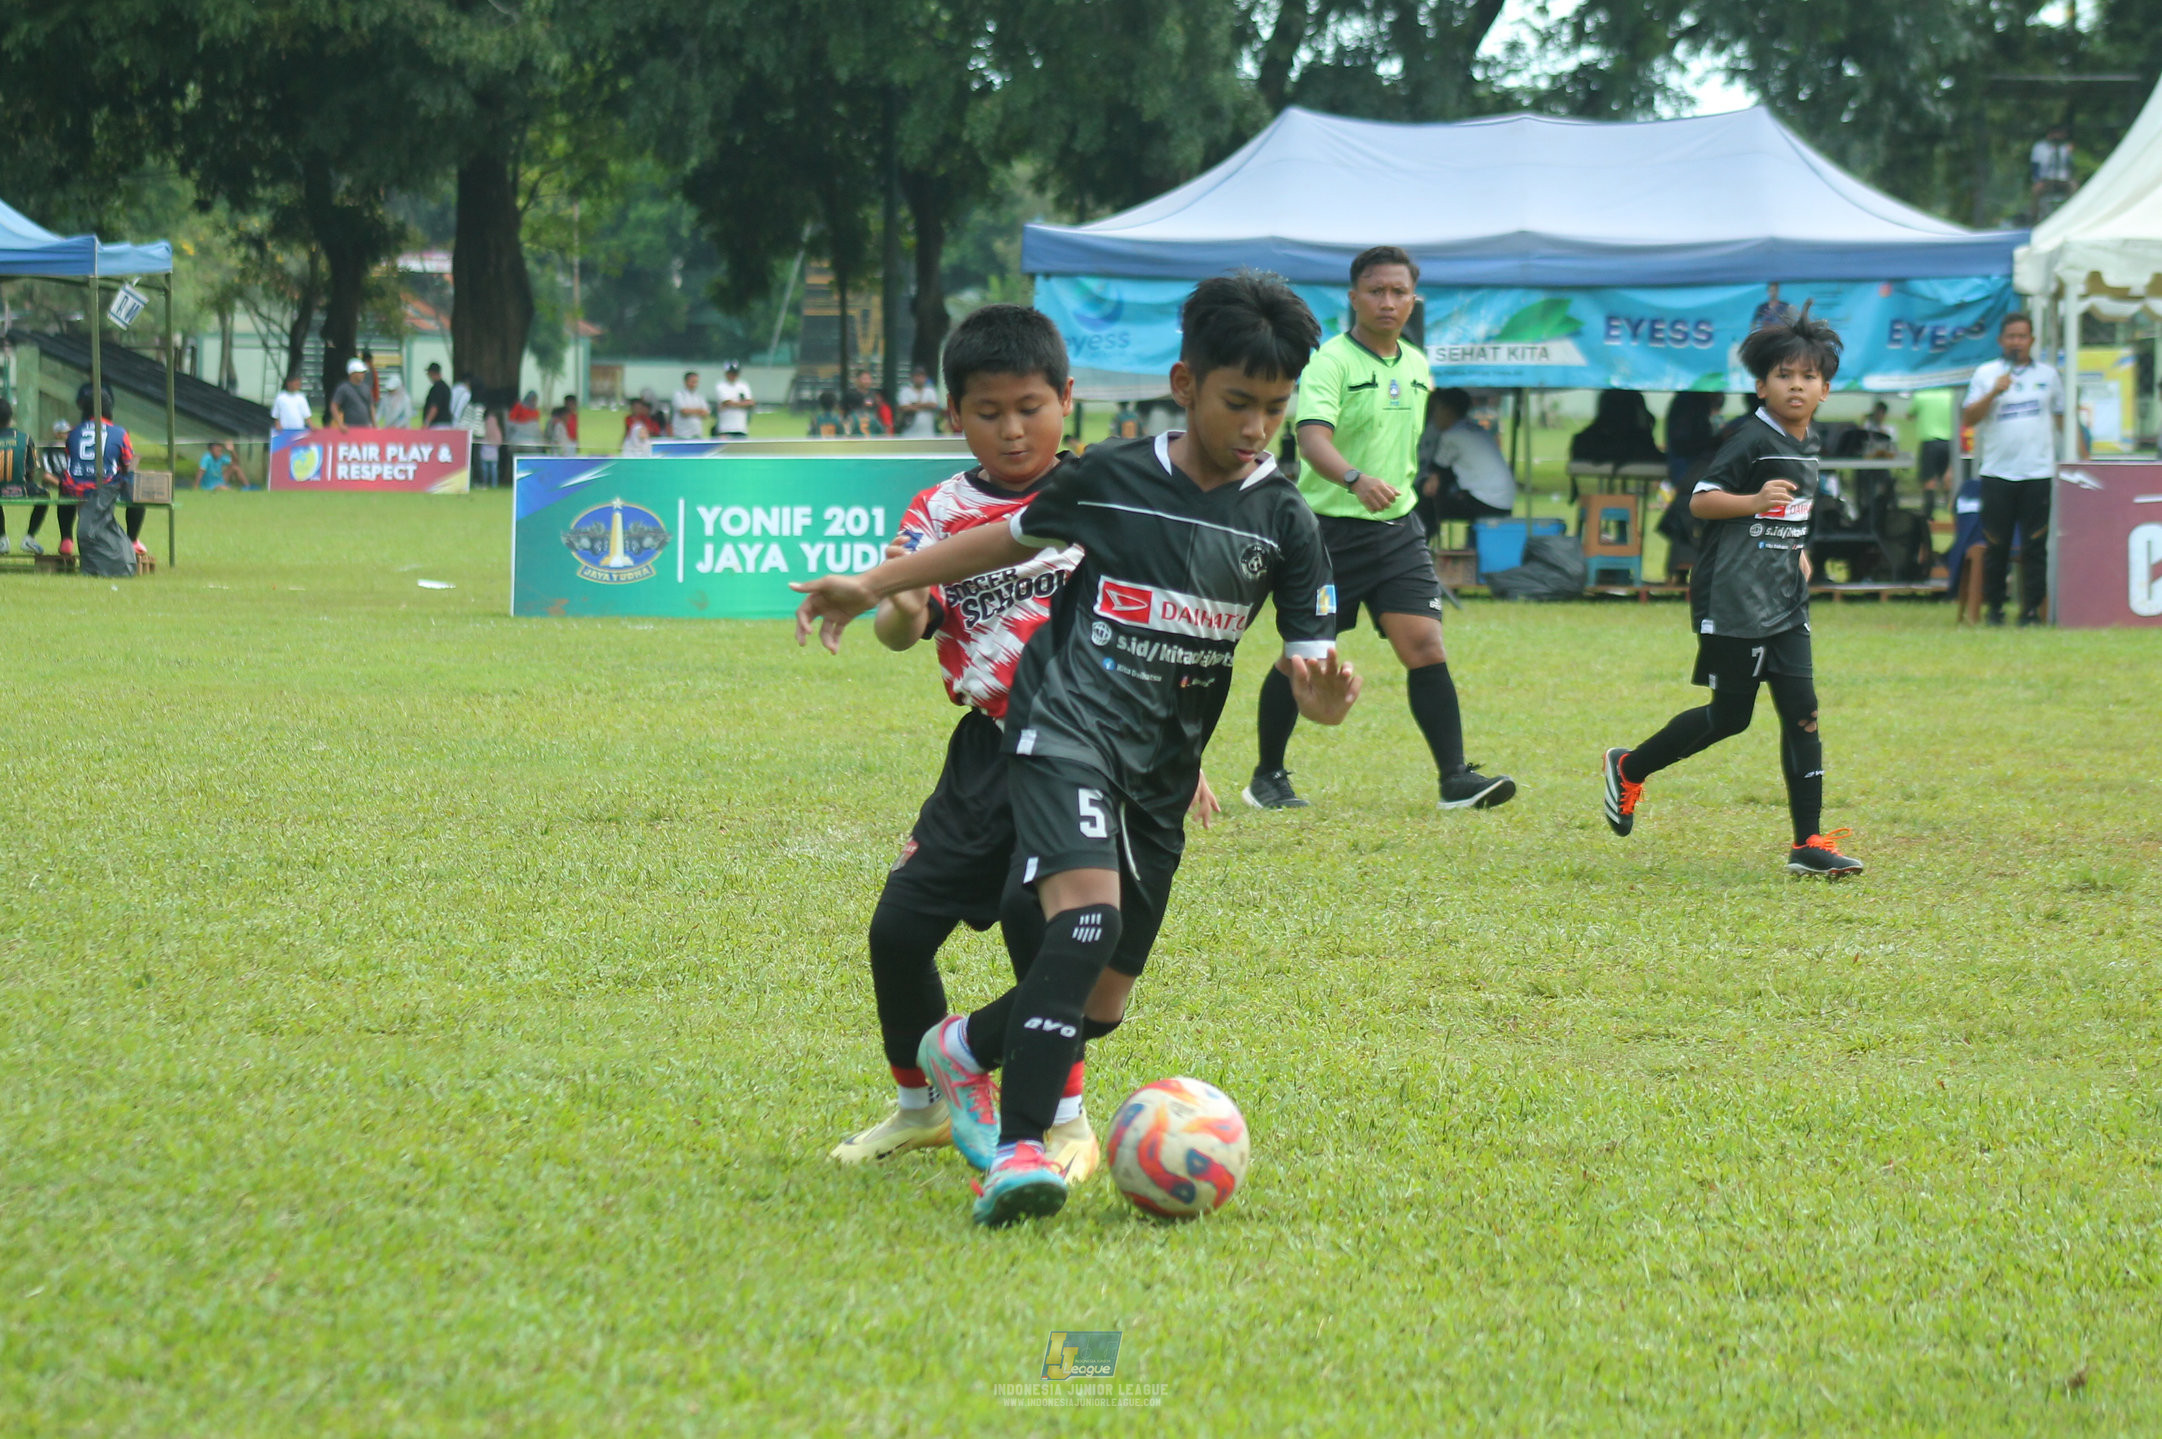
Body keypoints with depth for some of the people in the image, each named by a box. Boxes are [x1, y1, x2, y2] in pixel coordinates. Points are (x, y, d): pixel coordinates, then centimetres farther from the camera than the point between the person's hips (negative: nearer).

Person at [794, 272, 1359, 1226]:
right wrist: (875, 584, 17)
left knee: (1103, 999, 5)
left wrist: (1324, 691, -26)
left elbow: (1310, 666, -2)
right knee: (1088, 915, -29)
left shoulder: (1282, 521, 0)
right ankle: (1017, 1152, -33)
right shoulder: (1112, 478, -2)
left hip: (1161, 766, 4)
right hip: (1067, 727, -4)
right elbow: (1014, 538, 15)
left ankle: (964, 1049, 36)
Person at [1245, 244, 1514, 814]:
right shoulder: (1331, 361, -12)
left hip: (1397, 529, 5)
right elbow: (1313, 437, -29)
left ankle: (1456, 778, -10)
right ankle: (1267, 776, 19)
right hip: (1331, 527, -5)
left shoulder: (1416, 366, 11)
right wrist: (1355, 479, -45)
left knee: (1425, 648, -8)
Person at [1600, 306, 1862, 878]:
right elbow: (1701, 501, -19)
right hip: (1734, 601, -8)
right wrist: (1753, 501, -33)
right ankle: (1629, 769, 21)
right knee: (1729, 717, -1)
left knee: (1801, 710, -2)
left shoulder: (1803, 450, 14)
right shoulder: (1752, 441, -12)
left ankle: (1808, 843, -2)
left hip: (1784, 604, 8)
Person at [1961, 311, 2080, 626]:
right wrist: (1994, 392, -14)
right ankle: (1993, 605, 11)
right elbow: (1967, 418, 0)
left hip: (2039, 472, 1)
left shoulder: (2048, 375, 13)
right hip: (1997, 472, -1)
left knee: (2036, 545, -3)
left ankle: (2032, 608, 0)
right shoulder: (1985, 373, 8)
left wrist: (2083, 458, 12)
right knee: (1996, 544, 1)